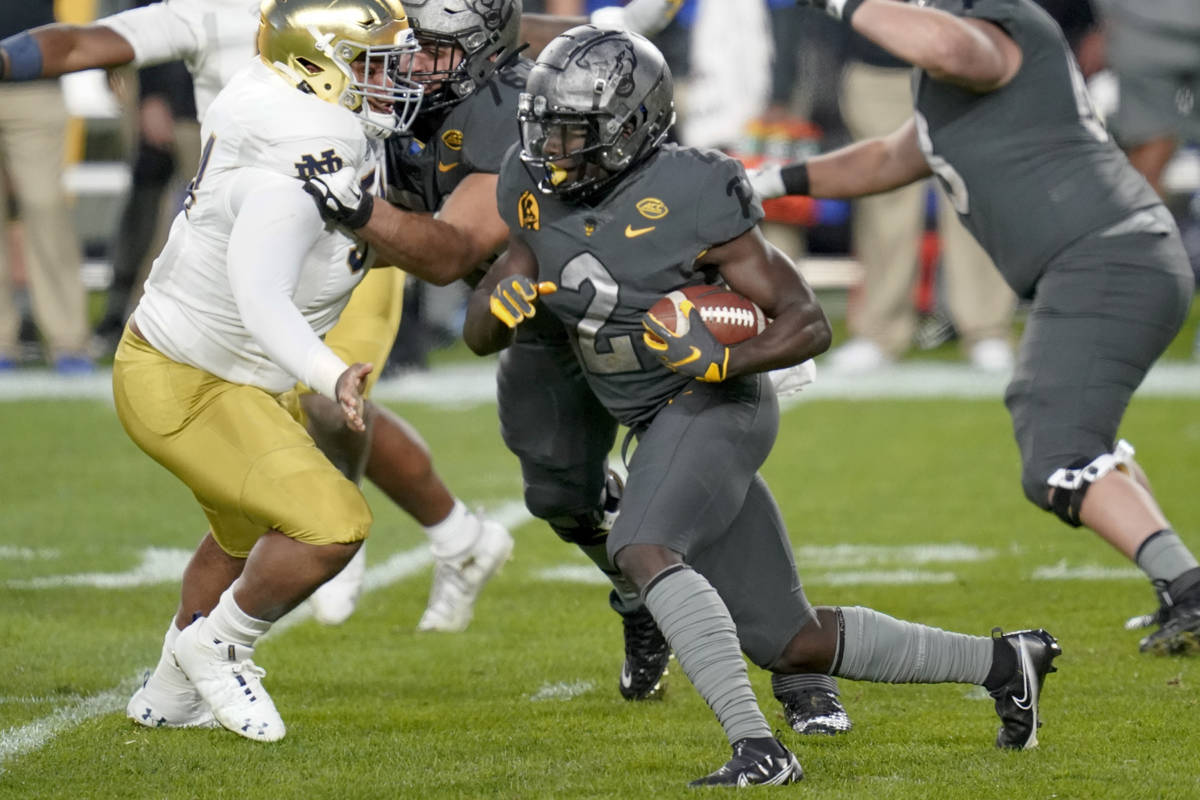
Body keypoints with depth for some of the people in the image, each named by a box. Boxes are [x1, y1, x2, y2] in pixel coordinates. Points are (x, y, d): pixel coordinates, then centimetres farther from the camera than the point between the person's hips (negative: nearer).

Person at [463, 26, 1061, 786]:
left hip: (715, 407, -8)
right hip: (661, 426, 8)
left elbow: (809, 324, -14)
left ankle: (758, 747, -34)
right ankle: (1000, 662, 25)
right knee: (793, 645, 10)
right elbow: (480, 334, 8)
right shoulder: (540, 196, 1)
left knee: (644, 550, -33)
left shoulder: (688, 199, -18)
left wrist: (721, 360, -31)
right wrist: (506, 301, -15)